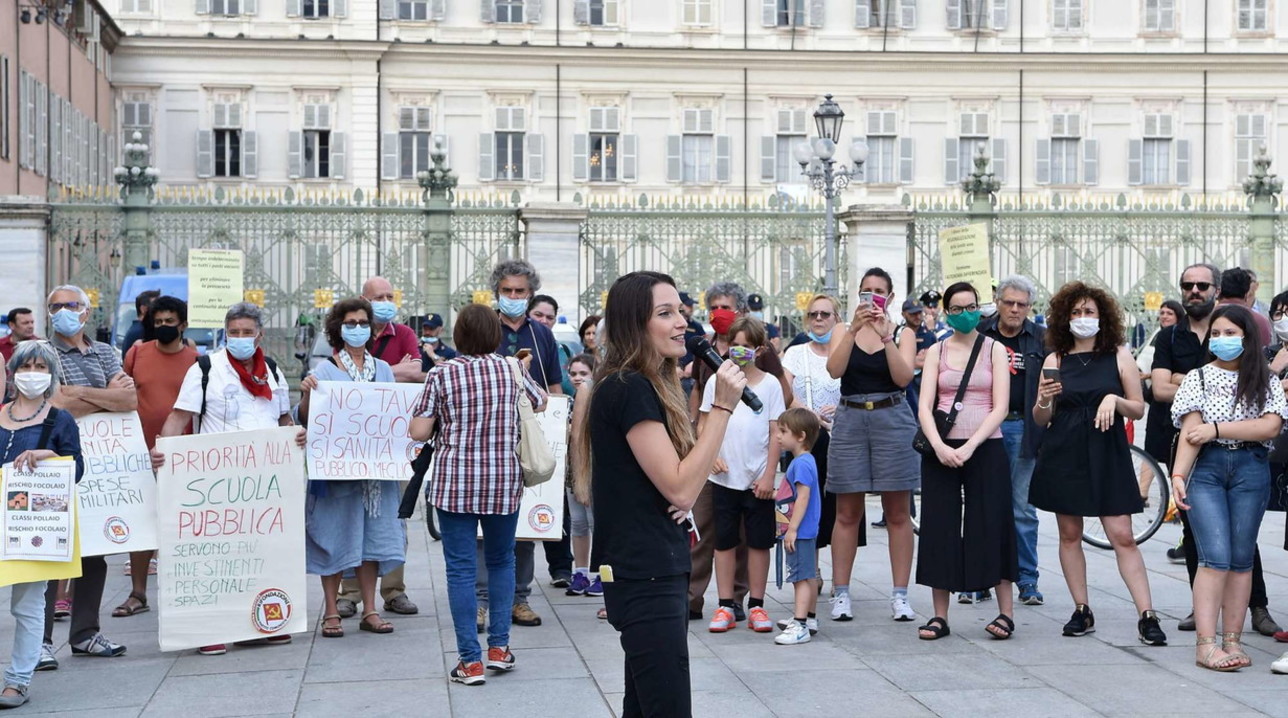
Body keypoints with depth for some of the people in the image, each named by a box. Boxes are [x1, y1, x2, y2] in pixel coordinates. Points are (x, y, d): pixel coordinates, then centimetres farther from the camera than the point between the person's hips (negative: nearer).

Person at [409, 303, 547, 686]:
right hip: (505, 481, 2)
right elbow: (542, 403, 18)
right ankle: (499, 647, 18)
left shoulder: (441, 374, -6)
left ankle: (471, 661, 1)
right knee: (501, 561, 19)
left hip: (454, 482, -2)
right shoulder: (512, 370, 1)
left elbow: (418, 432, -7)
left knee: (461, 568, 1)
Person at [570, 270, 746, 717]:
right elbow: (680, 488, -19)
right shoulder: (630, 390, -16)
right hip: (644, 578, -10)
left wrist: (684, 501, 1)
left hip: (653, 571, 10)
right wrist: (723, 407, -19)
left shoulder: (644, 386, 14)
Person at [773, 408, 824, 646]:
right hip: (805, 531, 10)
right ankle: (809, 619, 29)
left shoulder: (802, 463, -19)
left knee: (801, 577, -10)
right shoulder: (803, 461, 13)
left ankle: (800, 626, -10)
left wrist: (792, 529, -24)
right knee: (807, 577, 18)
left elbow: (803, 497, -24)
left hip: (800, 531, -10)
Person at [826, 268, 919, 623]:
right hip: (850, 420, 1)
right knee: (847, 513, 2)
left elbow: (903, 377, -9)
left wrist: (885, 336, -17)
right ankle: (840, 594, 6)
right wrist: (854, 329, -18)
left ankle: (900, 594, 7)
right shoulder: (843, 332, 9)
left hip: (892, 420, 0)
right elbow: (834, 369, -9)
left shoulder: (903, 333, 6)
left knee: (897, 514, 2)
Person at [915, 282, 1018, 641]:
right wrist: (939, 445, -17)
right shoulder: (936, 351, 9)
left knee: (991, 526, -2)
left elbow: (1000, 407, -4)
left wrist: (970, 447, -15)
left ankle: (1006, 611, 6)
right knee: (939, 527, 1)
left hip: (985, 447, -2)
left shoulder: (995, 349, 5)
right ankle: (940, 615, 6)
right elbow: (924, 406, 0)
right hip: (942, 449, 2)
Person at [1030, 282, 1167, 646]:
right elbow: (1040, 419, 9)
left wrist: (1114, 400, -15)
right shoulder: (1055, 360, 7)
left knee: (1123, 536, -7)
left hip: (1107, 455, -2)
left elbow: (1139, 409, 4)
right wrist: (1044, 401, -13)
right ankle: (1081, 611, 15)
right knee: (1069, 534, 6)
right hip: (1064, 454, 2)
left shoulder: (1119, 356, 3)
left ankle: (1147, 616, -6)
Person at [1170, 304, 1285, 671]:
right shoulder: (1198, 378, 7)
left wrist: (1216, 429, -12)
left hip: (1251, 470, 2)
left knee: (1241, 558, 4)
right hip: (1205, 468, -2)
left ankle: (1233, 640, 9)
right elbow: (1190, 431, -3)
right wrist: (1177, 475, -17)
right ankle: (1206, 644, -13)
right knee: (1216, 557, -11)